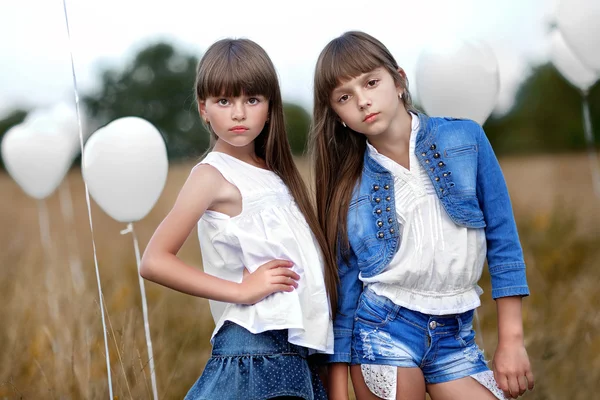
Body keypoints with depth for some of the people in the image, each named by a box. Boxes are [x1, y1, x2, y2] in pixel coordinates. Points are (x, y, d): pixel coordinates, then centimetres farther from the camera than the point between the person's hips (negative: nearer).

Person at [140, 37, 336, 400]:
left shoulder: (274, 170, 13)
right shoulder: (213, 174, -7)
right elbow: (155, 261, -16)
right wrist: (242, 289, -17)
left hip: (297, 347, 7)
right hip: (255, 349, -7)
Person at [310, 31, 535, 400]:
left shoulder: (465, 139, -2)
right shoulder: (349, 184, 0)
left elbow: (502, 239, 0)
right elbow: (344, 286, 3)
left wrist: (511, 339, -3)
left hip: (456, 336, 0)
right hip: (383, 329, 0)